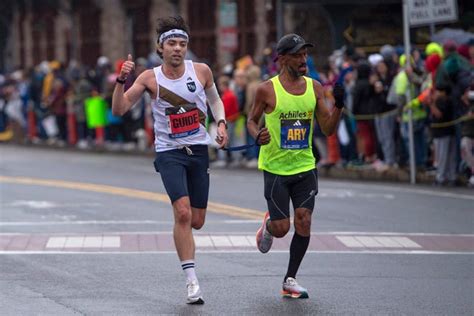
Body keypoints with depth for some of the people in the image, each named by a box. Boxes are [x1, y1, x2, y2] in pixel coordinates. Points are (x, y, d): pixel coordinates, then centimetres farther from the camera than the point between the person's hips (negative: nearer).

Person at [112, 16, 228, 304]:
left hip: (199, 150, 3)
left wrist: (221, 123, 0)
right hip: (169, 152, -3)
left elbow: (215, 99, 18)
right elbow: (119, 110, -9)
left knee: (196, 222, 6)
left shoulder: (201, 71, 0)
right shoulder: (150, 78, -6)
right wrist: (121, 80, -23)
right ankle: (192, 281, -16)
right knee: (182, 213, -20)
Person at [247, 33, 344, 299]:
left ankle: (290, 280, 8)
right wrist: (257, 135, -17)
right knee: (282, 228, -4)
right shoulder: (267, 90, -9)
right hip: (275, 168, -3)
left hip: (305, 167, 3)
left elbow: (328, 129, 3)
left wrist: (338, 107, -15)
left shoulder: (314, 88, 1)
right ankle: (267, 225, 35)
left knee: (304, 223, -5)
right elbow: (252, 120, 5)